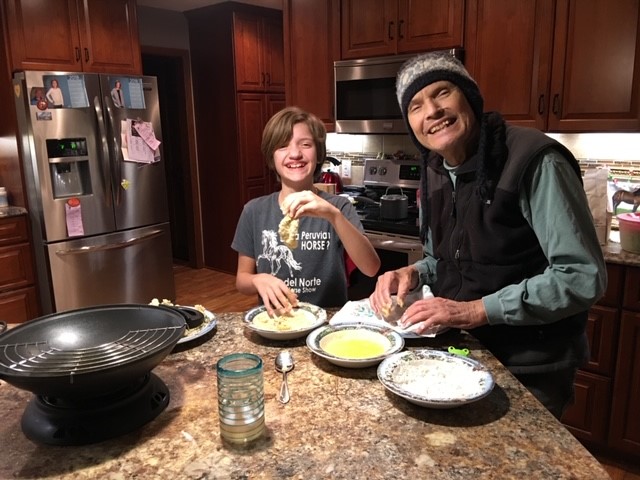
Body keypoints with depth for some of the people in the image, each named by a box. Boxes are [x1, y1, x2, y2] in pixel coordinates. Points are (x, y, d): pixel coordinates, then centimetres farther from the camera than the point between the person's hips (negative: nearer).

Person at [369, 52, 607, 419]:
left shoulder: (534, 160, -22)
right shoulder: (434, 172, 1)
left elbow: (584, 277, -24)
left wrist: (476, 310, -26)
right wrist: (413, 275, -9)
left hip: (528, 370, -6)